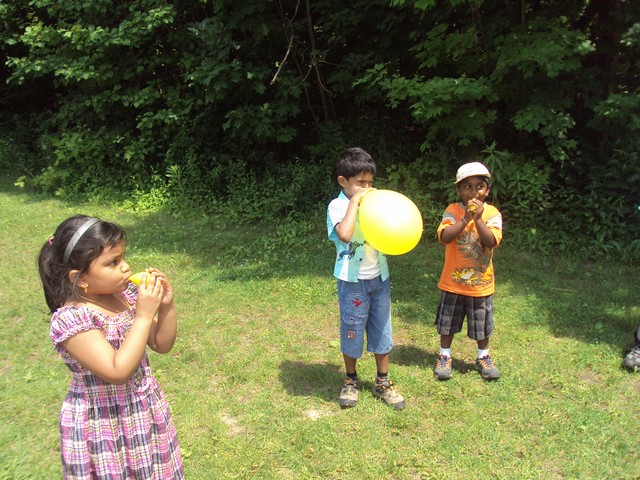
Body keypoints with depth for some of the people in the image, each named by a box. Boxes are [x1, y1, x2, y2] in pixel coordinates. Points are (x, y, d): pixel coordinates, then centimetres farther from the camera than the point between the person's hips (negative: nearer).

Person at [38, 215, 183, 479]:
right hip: (103, 425, -6)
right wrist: (144, 315, -31)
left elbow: (162, 345, 1)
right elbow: (117, 372, -32)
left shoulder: (126, 294, -7)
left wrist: (166, 306, -16)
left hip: (147, 412, 6)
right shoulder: (70, 319, -25)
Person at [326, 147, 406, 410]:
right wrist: (355, 200, -25)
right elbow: (344, 234, -32)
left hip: (379, 277, 5)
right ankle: (351, 381, 33)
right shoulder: (338, 206, -13)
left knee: (382, 330, 14)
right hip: (353, 281, -5)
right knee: (352, 332, 10)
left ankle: (383, 383, 32)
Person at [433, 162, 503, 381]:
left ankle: (483, 357, 38)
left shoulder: (492, 213, -7)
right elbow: (444, 237, -23)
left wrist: (478, 218, -28)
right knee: (447, 323, 14)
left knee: (482, 325, 17)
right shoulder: (453, 210, -8)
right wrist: (466, 218, -29)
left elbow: (491, 242, -20)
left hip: (481, 283, 1)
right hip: (453, 281, 0)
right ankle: (444, 356, 33)